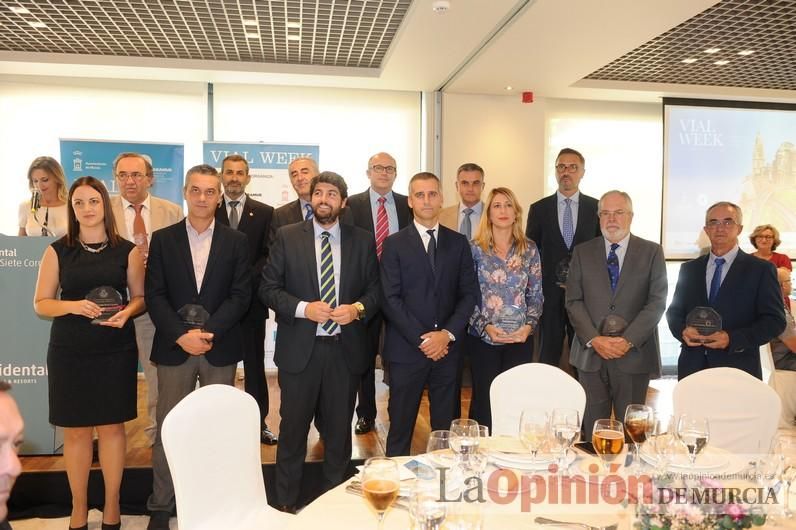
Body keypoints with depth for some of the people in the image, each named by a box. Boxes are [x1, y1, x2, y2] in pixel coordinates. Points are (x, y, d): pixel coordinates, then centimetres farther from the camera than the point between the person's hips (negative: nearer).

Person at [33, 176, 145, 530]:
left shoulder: (127, 251, 1)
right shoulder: (57, 251, 1)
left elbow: (141, 297, 6)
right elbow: (41, 304, 2)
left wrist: (127, 312, -15)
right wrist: (73, 305, -17)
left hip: (115, 352, 0)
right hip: (69, 353, 1)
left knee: (112, 427, 9)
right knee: (75, 431, 9)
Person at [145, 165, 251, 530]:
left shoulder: (236, 241, 4)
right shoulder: (163, 239, 5)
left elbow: (241, 295, -2)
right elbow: (154, 295, 0)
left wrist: (208, 331, -13)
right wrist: (181, 334, -13)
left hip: (221, 348, 0)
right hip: (174, 347, 0)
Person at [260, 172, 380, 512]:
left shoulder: (362, 241, 4)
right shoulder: (287, 237, 0)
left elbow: (375, 289, 7)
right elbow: (268, 288, -2)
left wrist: (358, 308, -13)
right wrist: (303, 308, -17)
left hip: (345, 349, 2)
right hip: (300, 348, -1)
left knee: (339, 429, 14)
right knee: (293, 429, 10)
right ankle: (286, 503, 28)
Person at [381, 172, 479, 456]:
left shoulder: (458, 243, 8)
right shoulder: (394, 244, 0)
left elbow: (469, 294, 4)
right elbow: (391, 299, -6)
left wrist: (448, 334, -9)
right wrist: (421, 339, -12)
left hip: (447, 348, 2)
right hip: (406, 349, -2)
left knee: (445, 426, 11)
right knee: (401, 425, 7)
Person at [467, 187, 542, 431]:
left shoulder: (529, 249, 4)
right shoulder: (475, 248, -2)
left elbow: (536, 295, 6)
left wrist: (529, 325, -9)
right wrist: (485, 327, -13)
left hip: (520, 338, 2)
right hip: (484, 338, -1)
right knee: (483, 399, 6)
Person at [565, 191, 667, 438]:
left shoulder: (652, 252, 5)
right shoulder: (582, 252, 8)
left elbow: (657, 302, -2)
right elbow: (574, 301, 2)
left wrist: (629, 340, -13)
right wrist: (594, 339, -10)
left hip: (634, 354, -1)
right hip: (591, 353, 1)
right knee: (592, 429, 7)